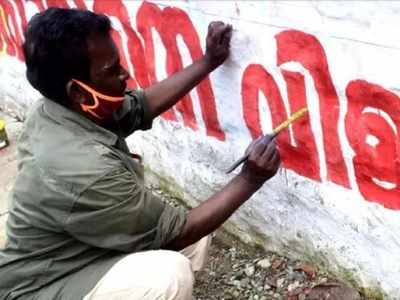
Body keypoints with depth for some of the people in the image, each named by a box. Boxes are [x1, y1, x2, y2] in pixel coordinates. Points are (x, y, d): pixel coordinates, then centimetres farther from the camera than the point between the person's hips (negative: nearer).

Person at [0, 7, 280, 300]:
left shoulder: (57, 109, -7)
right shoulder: (85, 170, -35)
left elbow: (144, 104, 10)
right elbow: (178, 232, -23)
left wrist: (209, 61, 12)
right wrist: (249, 180, -17)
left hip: (75, 256, 9)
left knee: (195, 236, 5)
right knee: (170, 275, -30)